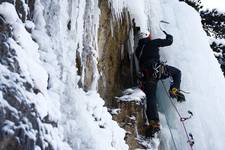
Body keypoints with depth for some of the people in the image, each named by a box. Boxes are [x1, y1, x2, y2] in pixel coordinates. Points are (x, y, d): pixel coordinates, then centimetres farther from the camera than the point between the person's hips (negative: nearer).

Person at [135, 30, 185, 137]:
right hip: (157, 69, -4)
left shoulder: (138, 50, 24)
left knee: (150, 98, 0)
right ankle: (174, 90, -1)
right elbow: (169, 41, 19)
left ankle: (154, 123, -13)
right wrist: (168, 35, 41)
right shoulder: (153, 43, 12)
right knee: (177, 72, 21)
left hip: (146, 75, 4)